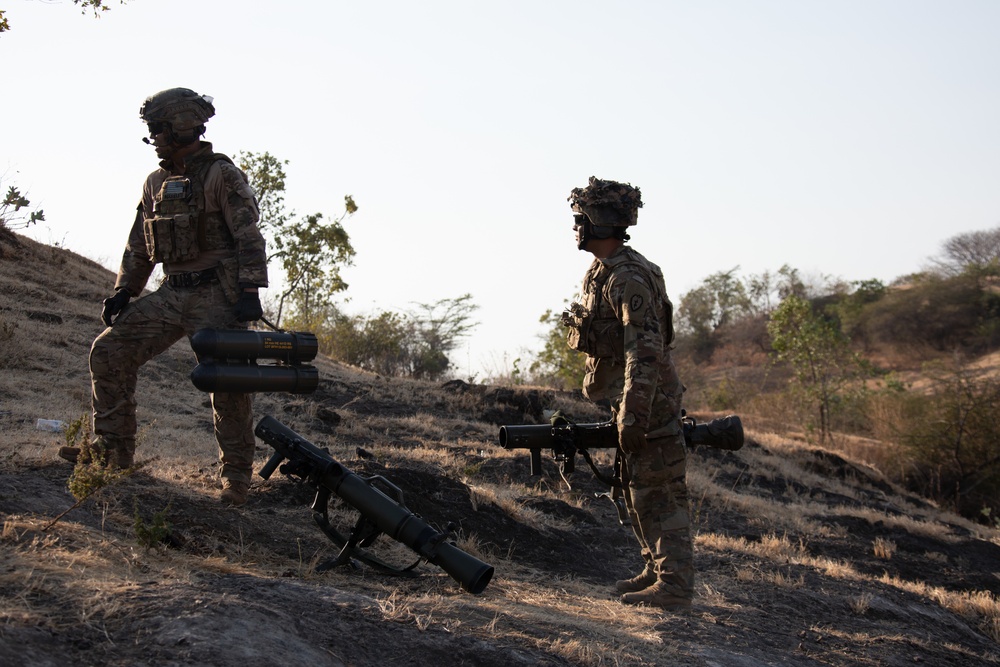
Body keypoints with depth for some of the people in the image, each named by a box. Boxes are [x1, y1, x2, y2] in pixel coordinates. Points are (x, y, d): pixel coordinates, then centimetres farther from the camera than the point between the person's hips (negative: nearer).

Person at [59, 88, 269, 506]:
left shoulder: (222, 175, -7)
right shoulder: (156, 183, 15)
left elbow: (248, 237, -13)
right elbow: (139, 245, 21)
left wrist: (250, 291, -22)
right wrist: (122, 291, 13)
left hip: (215, 295, -7)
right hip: (170, 295, 7)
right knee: (109, 353, -1)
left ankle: (236, 476, 2)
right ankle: (113, 449, 6)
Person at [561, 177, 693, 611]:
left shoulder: (629, 277, -19)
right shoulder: (602, 273, 14)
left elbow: (645, 351, -25)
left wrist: (633, 416, -29)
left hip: (647, 402, -10)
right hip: (628, 401, 10)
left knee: (657, 494, -7)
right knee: (635, 491, 16)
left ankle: (675, 587, -4)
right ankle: (657, 571, 25)